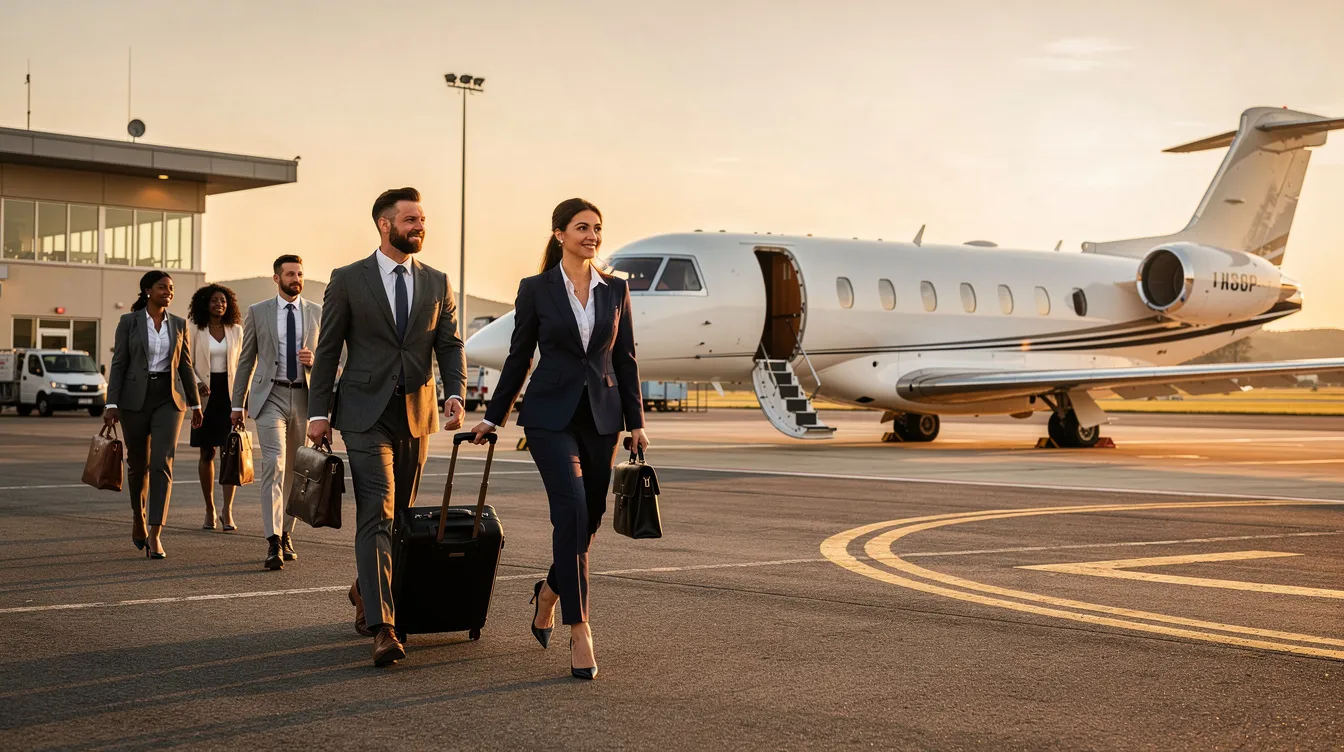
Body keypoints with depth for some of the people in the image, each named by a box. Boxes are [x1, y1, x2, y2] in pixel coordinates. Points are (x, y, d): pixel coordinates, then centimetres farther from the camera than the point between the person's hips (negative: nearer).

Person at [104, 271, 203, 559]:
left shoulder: (179, 324, 7)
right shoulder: (129, 321, 0)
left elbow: (185, 365, 12)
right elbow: (118, 364, -2)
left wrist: (195, 404, 13)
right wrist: (112, 404, -9)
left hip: (169, 398, 1)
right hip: (135, 397, -1)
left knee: (162, 463, -12)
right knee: (138, 464, 10)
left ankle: (155, 535, -14)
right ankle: (138, 517, 37)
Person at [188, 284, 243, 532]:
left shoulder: (236, 331, 8)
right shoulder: (195, 332, 2)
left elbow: (241, 364, 11)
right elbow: (187, 365, 4)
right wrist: (198, 383, -15)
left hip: (230, 393, 1)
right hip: (205, 395, -1)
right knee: (207, 454, 5)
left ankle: (227, 510, -11)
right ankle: (209, 509, 15)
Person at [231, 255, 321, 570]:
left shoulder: (317, 313, 7)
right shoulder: (257, 312, 4)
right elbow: (246, 360, 8)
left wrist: (314, 360, -12)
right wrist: (238, 403, 7)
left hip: (304, 397, 3)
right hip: (270, 396, -3)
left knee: (294, 470, 10)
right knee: (274, 464, -16)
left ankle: (286, 535, 24)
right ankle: (273, 542, -21)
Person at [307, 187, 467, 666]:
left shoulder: (437, 283, 10)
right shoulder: (348, 280, 0)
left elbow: (450, 345, 7)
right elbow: (327, 350, 2)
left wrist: (455, 394, -9)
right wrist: (318, 412, -2)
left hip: (417, 415, 4)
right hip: (366, 415, -4)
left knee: (399, 514, 13)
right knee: (376, 516, -13)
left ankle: (366, 591, 38)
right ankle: (382, 628, -18)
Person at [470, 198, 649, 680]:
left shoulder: (615, 290, 7)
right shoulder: (536, 289, -1)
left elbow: (625, 359, 9)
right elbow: (519, 356, 6)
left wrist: (636, 422, 6)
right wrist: (492, 418, 10)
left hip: (601, 416, 4)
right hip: (551, 414, -4)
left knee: (589, 520, 9)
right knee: (572, 513, -17)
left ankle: (549, 591, 38)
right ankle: (579, 631, -12)